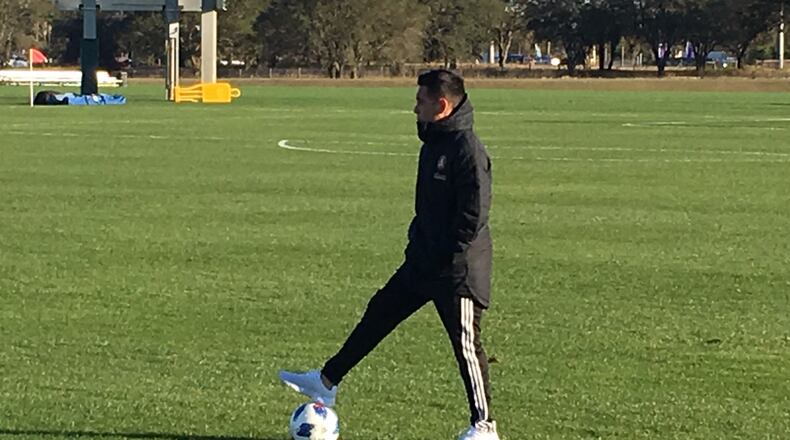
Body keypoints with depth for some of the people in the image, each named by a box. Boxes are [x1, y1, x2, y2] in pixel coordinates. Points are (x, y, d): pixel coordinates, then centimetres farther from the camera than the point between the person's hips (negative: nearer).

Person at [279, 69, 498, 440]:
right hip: (424, 263, 10)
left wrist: (447, 258, -21)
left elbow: (474, 214, -23)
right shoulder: (433, 142, 9)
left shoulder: (467, 150, -20)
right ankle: (326, 382, 19)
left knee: (466, 344, -1)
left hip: (458, 270, -10)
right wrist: (418, 243, 16)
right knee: (379, 314, 12)